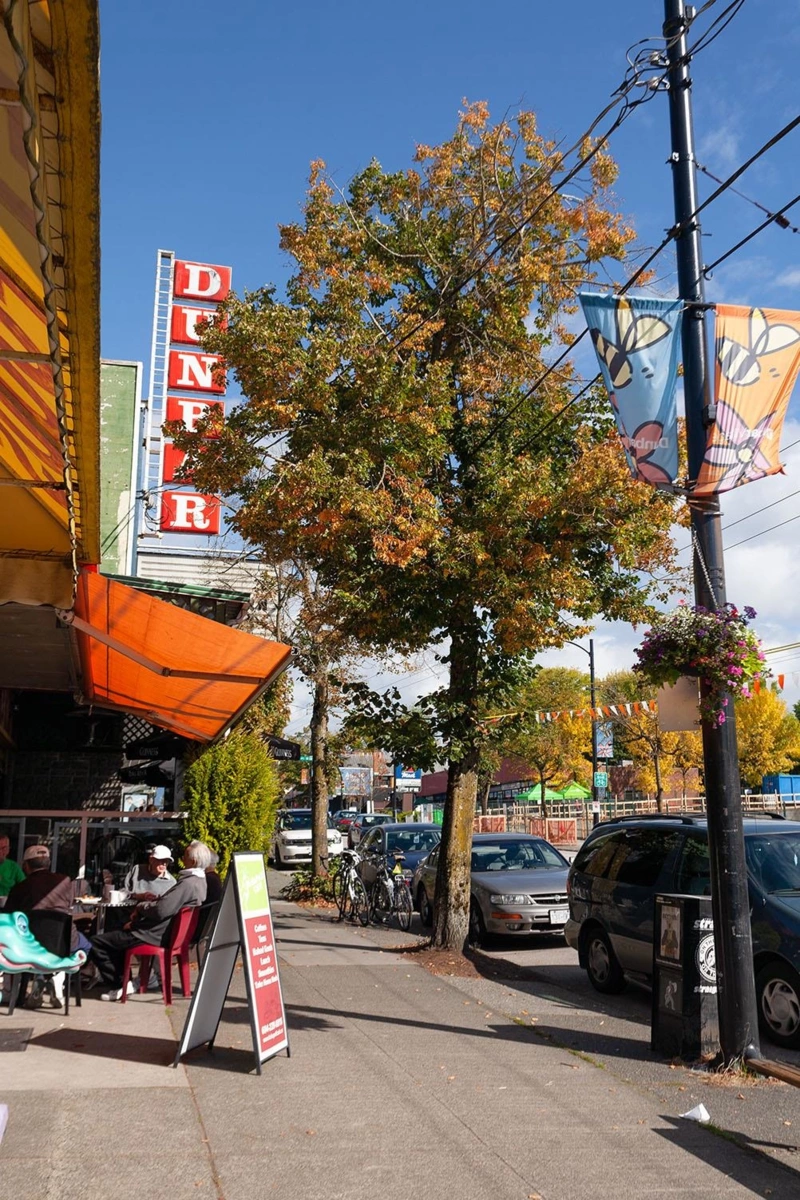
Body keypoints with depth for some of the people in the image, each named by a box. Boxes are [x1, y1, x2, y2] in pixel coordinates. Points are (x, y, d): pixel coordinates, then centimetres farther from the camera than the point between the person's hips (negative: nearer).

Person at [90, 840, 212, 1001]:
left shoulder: (188, 883, -24)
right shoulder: (199, 881, 10)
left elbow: (161, 911, -28)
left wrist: (141, 912, -7)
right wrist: (142, 913, 4)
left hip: (155, 935, -11)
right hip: (162, 932, 11)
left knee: (96, 943, -8)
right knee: (116, 934, 31)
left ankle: (119, 986, 0)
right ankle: (124, 981, 25)